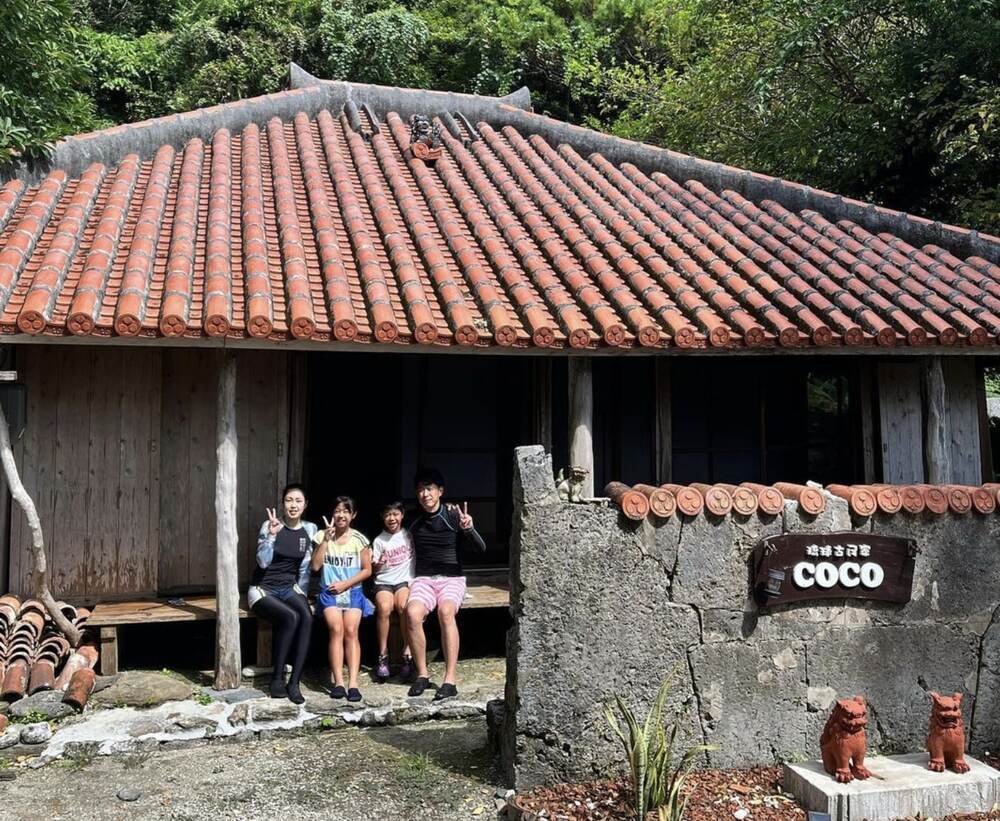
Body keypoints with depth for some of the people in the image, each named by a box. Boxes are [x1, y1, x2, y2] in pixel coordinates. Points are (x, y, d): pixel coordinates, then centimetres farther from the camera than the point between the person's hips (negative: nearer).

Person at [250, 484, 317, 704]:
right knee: (291, 617, -31)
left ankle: (294, 682, -24)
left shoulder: (309, 529, 4)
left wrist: (301, 594, 5)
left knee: (307, 617, -28)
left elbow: (305, 567, 10)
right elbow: (263, 562, -18)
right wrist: (272, 534, -28)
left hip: (289, 588, 4)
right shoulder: (270, 526, -8)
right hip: (263, 589, -3)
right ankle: (277, 678, -16)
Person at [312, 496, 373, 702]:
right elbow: (315, 566, -5)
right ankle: (338, 682, -23)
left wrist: (346, 583, -8)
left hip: (352, 591, 0)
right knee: (336, 629, -23)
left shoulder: (359, 539, 3)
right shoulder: (323, 536, 5)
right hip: (329, 592, 0)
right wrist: (326, 539, -11)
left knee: (351, 630, -22)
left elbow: (367, 570, 4)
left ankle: (353, 683, -25)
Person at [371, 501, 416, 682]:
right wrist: (378, 563, -16)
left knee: (404, 606, -34)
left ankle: (407, 654, -24)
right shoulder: (379, 540, 7)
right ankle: (383, 656, -23)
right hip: (384, 582, 1)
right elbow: (375, 570, 7)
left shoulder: (409, 534, 6)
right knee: (384, 607, -32)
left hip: (405, 580, -1)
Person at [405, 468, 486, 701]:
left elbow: (481, 548, -10)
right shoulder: (414, 520, 7)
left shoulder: (453, 515, -3)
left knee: (446, 611, -35)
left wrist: (469, 528, -28)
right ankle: (422, 674, -13)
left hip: (452, 578, -2)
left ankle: (450, 680, -30)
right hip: (423, 579, 2)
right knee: (412, 613, -30)